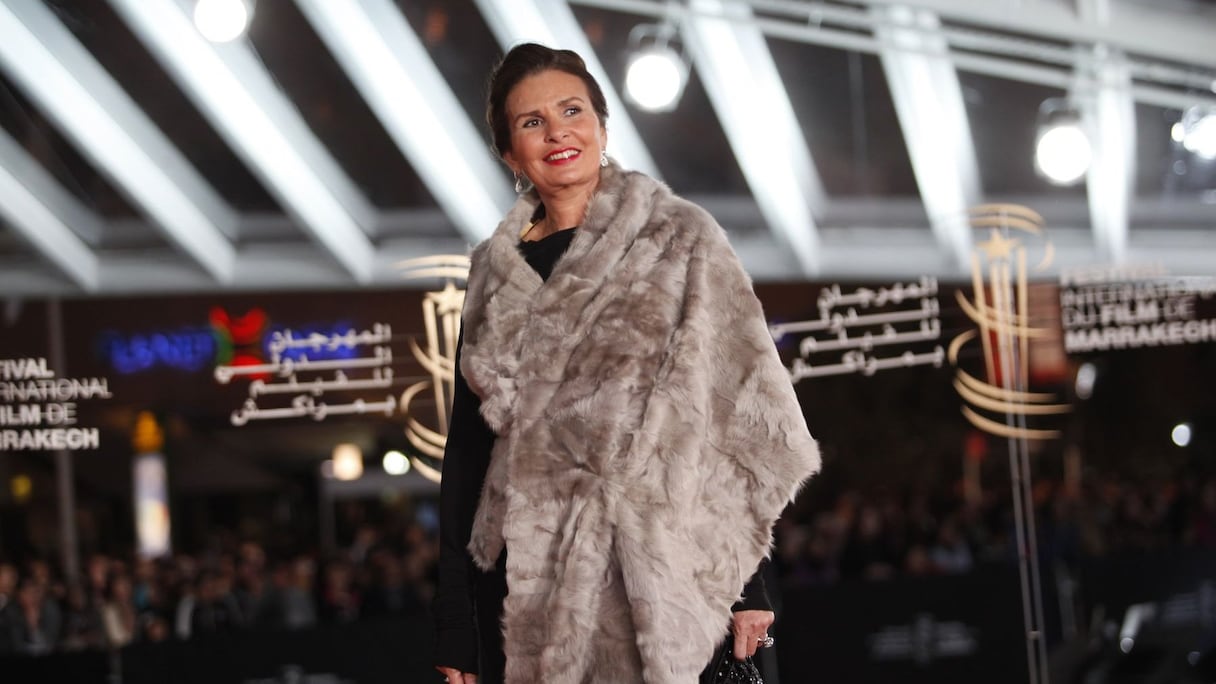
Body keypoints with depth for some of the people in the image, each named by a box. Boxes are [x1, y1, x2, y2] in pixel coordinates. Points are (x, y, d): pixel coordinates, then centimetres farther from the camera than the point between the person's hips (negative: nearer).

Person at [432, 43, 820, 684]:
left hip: (653, 576, -3)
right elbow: (467, 445, 13)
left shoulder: (679, 241, 1)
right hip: (526, 579, 3)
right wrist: (455, 624, 8)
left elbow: (741, 414, -3)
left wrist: (745, 584, -10)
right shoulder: (496, 270, 12)